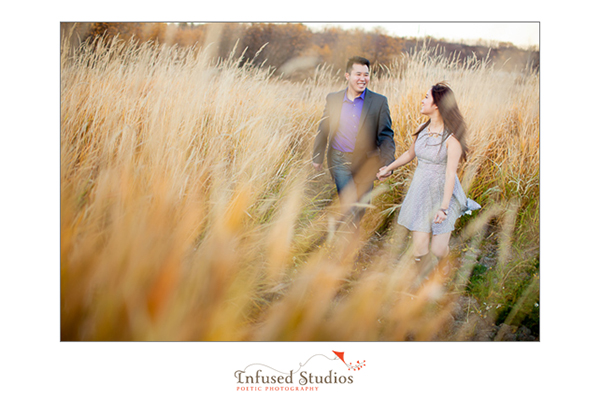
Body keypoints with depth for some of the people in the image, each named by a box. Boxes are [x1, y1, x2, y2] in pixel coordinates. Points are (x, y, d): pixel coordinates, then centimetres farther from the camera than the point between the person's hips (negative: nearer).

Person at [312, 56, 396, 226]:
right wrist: (317, 157, 12)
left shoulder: (379, 102, -3)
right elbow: (323, 130, 10)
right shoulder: (333, 99, 2)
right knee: (349, 205, -9)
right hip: (340, 161, 0)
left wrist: (386, 164, -13)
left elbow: (386, 135, -3)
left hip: (366, 162, 1)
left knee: (361, 207, 12)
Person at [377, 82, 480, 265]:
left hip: (443, 192, -5)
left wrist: (444, 207, -24)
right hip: (420, 191, 5)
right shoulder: (422, 129, 2)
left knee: (438, 251, -1)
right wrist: (389, 168, 33)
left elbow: (451, 174, -20)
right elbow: (410, 153, 21)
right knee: (420, 249, -2)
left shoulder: (452, 137, -17)